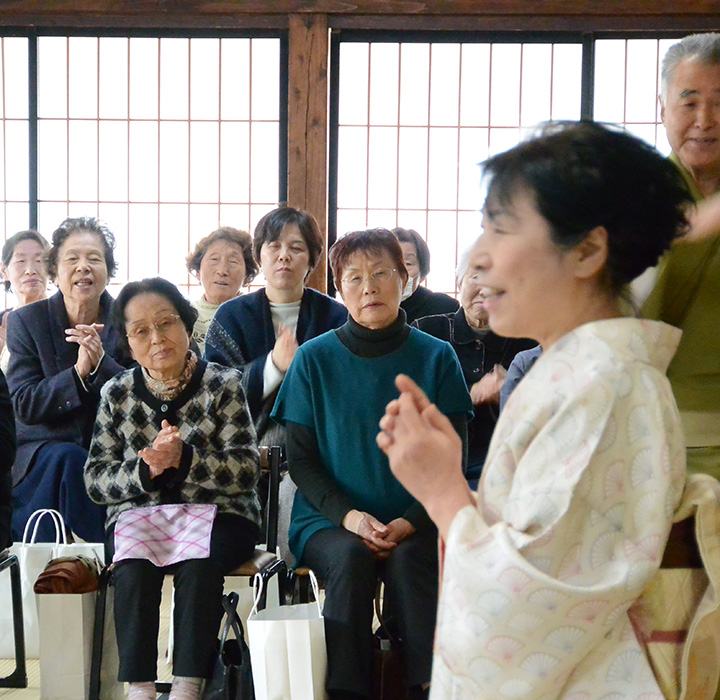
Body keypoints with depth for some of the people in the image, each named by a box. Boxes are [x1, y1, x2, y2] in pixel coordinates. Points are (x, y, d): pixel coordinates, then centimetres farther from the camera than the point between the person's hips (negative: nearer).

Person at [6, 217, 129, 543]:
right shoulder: (25, 322, 0)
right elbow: (23, 406, -7)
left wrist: (102, 362, -22)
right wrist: (78, 372, -23)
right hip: (44, 451, -1)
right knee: (68, 459, -33)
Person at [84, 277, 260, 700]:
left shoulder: (224, 386, 1)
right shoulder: (117, 394, 7)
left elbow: (247, 472, -7)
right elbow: (96, 482, 3)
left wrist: (184, 458, -22)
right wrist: (145, 469, -17)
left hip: (217, 515, -1)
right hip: (138, 515, 2)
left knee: (200, 557, -32)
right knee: (135, 561, -30)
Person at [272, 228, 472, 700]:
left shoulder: (436, 358, 4)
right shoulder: (314, 360, 4)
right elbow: (300, 460, 4)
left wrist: (409, 523, -14)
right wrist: (347, 515, -14)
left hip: (413, 524, 0)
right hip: (329, 522, 0)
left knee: (407, 558, -33)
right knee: (351, 557, -32)